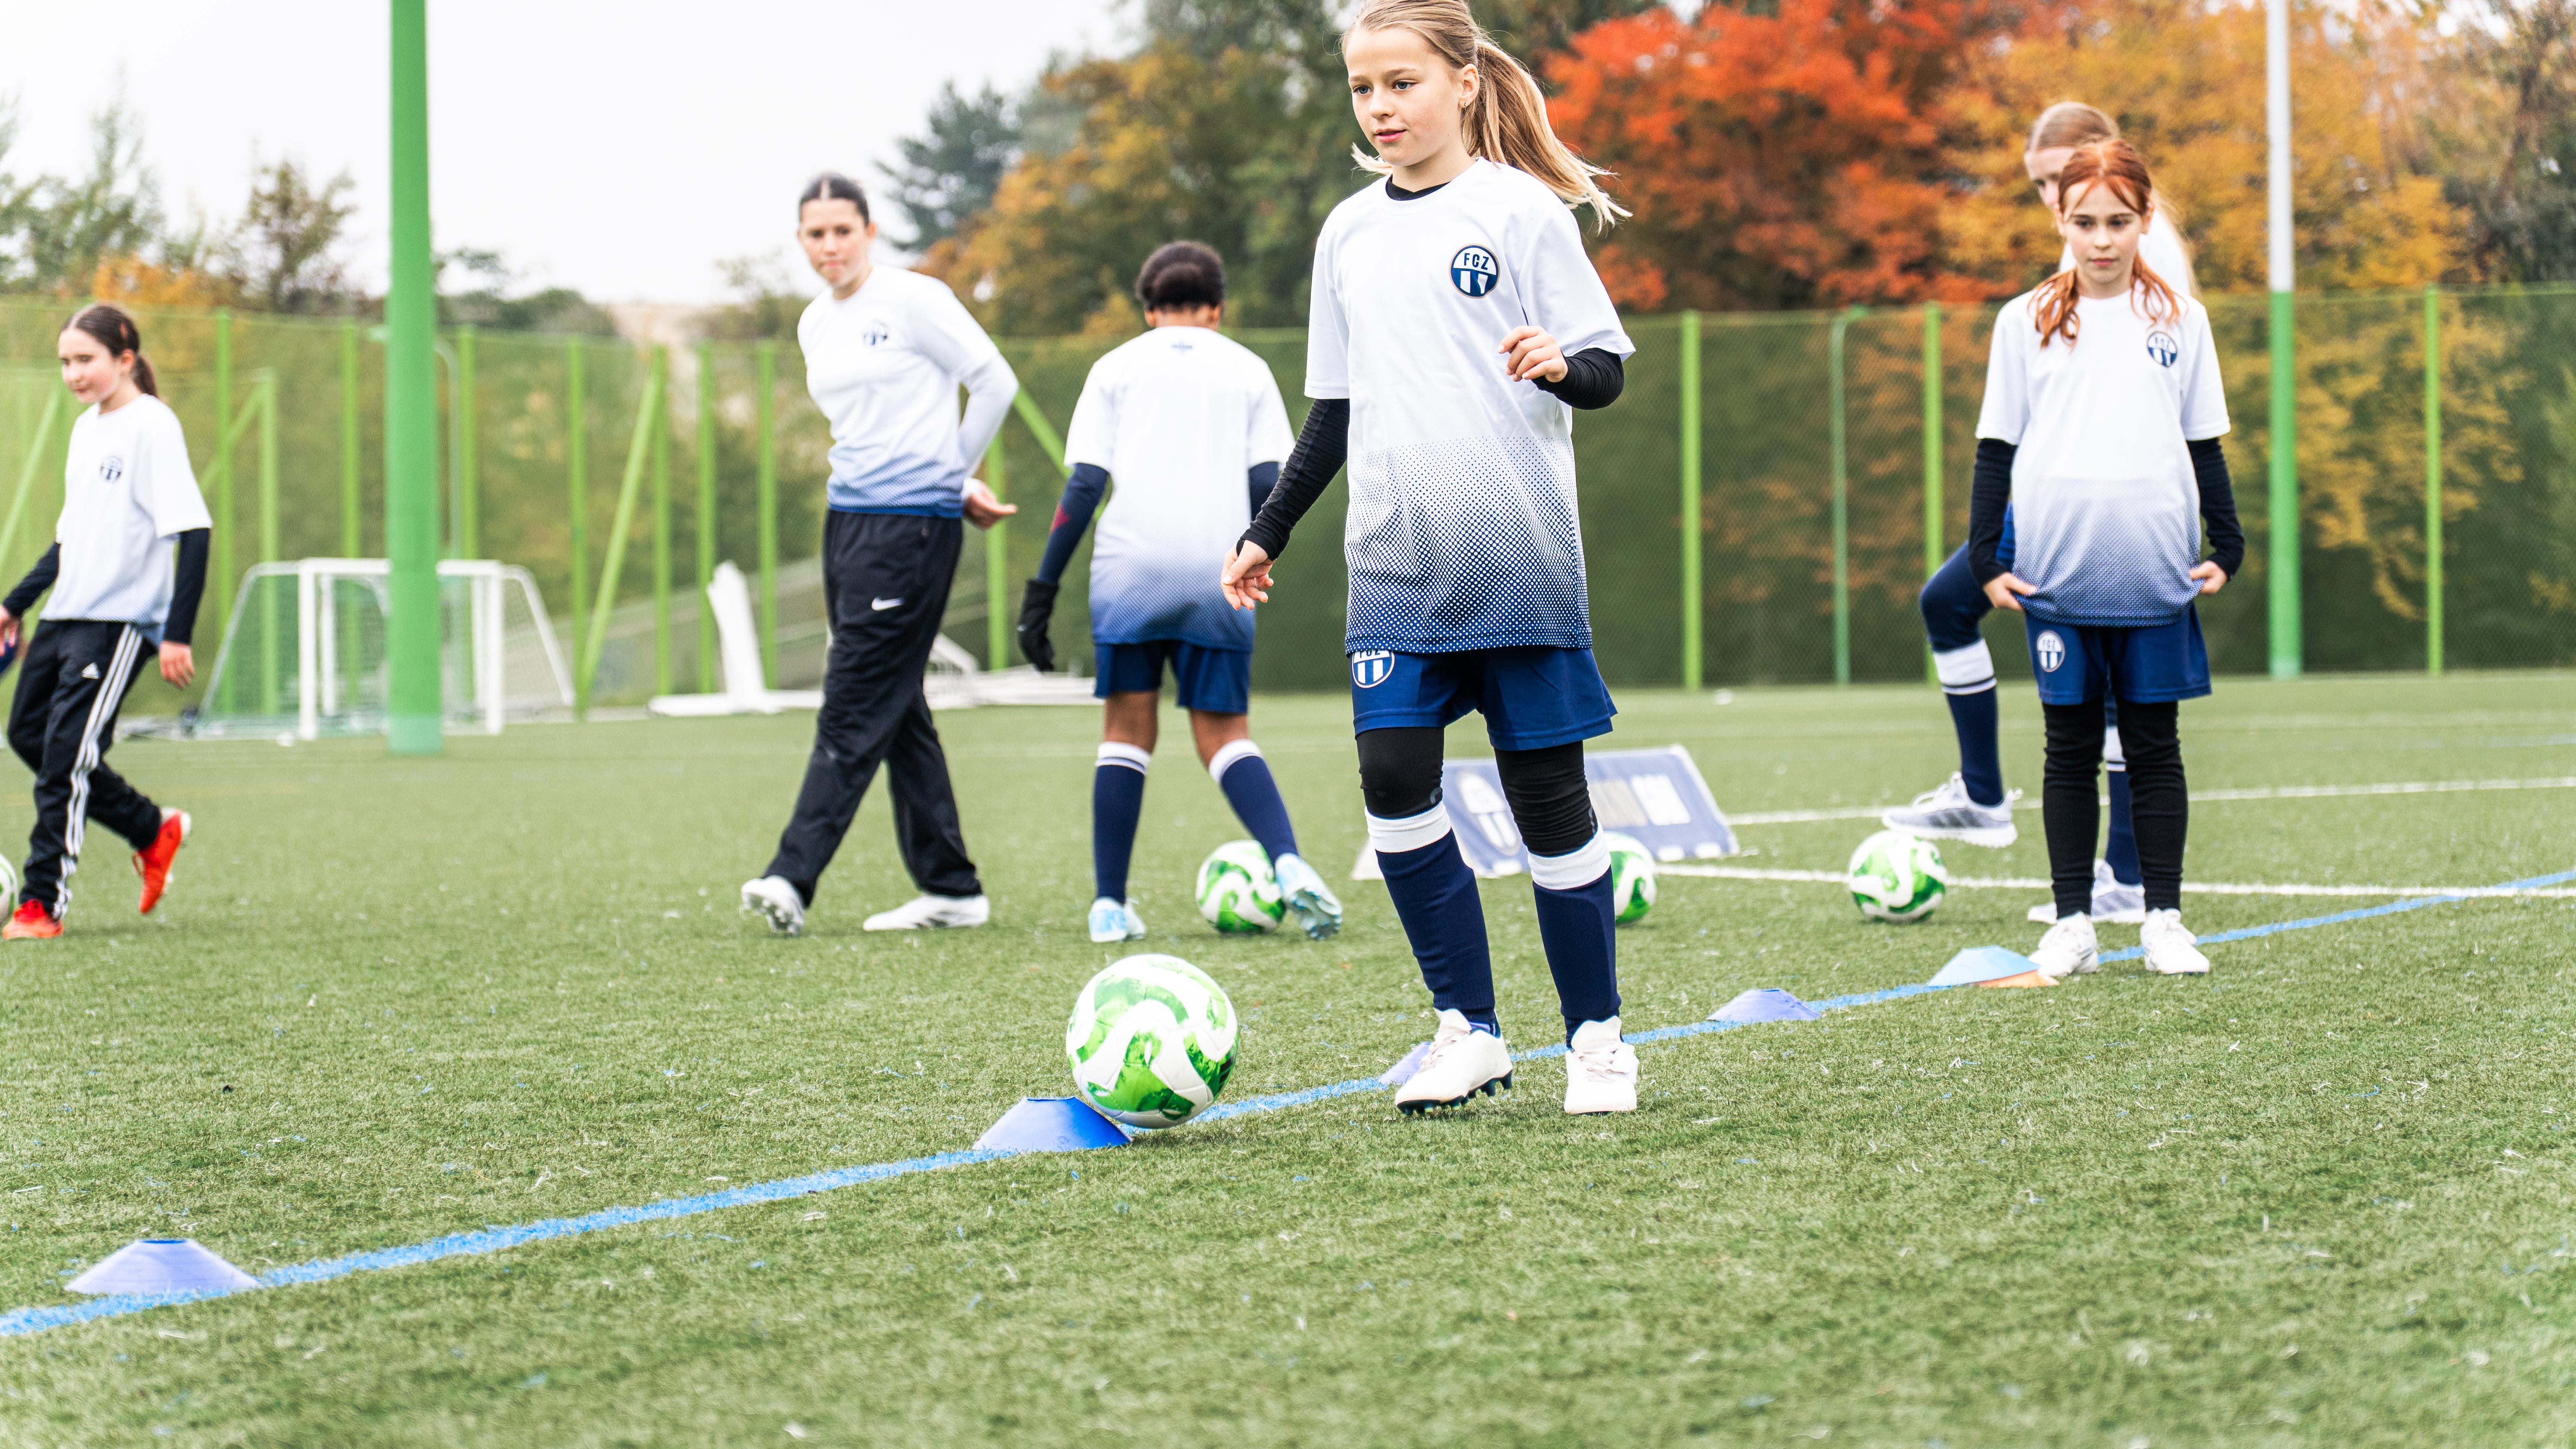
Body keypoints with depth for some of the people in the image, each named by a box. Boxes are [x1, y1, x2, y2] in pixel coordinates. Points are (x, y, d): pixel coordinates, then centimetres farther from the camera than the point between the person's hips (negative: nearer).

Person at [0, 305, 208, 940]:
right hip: (66, 613, 9)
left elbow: (193, 530, -17)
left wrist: (178, 634, -21)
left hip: (121, 617, -9)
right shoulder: (86, 428, 15)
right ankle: (154, 831, 22)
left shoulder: (153, 425, -12)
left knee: (67, 753, -12)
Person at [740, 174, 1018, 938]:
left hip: (911, 523, -8)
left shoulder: (914, 300, -7)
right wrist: (958, 488, 13)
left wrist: (952, 477, 8)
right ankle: (951, 889, 12)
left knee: (853, 708, -11)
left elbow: (996, 384, -3)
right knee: (896, 711, 7)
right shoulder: (815, 324, 15)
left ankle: (793, 878, -16)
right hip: (850, 520, 8)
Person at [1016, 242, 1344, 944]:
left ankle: (1109, 905, 5)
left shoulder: (1117, 367, 11)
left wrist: (1043, 589, 4)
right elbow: (1267, 486, 5)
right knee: (1225, 734, 7)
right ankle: (1289, 864, -16)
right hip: (1216, 578, 1)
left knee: (1127, 731, 8)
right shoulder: (1248, 370, 14)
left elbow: (1083, 485, 3)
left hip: (1130, 570, 0)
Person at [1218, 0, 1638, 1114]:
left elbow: (1607, 369, -3)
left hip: (1520, 553, -4)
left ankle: (1596, 1037, 13)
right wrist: (1266, 534, 19)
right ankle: (1468, 1031, -2)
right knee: (1392, 777, -10)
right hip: (1396, 563, 4)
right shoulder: (1350, 234, 13)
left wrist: (1561, 364, -25)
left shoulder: (1521, 212, -1)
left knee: (1547, 792, 0)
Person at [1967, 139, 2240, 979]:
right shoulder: (2027, 322, 4)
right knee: (2070, 749, 4)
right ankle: (2073, 921, 9)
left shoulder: (2179, 319, 7)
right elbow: (1997, 447, 6)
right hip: (2058, 574, 0)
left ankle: (2164, 919, 10)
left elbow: (2205, 444, 11)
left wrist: (2227, 547, 4)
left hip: (2156, 573, 0)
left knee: (2154, 746, 4)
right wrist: (1985, 557, -1)